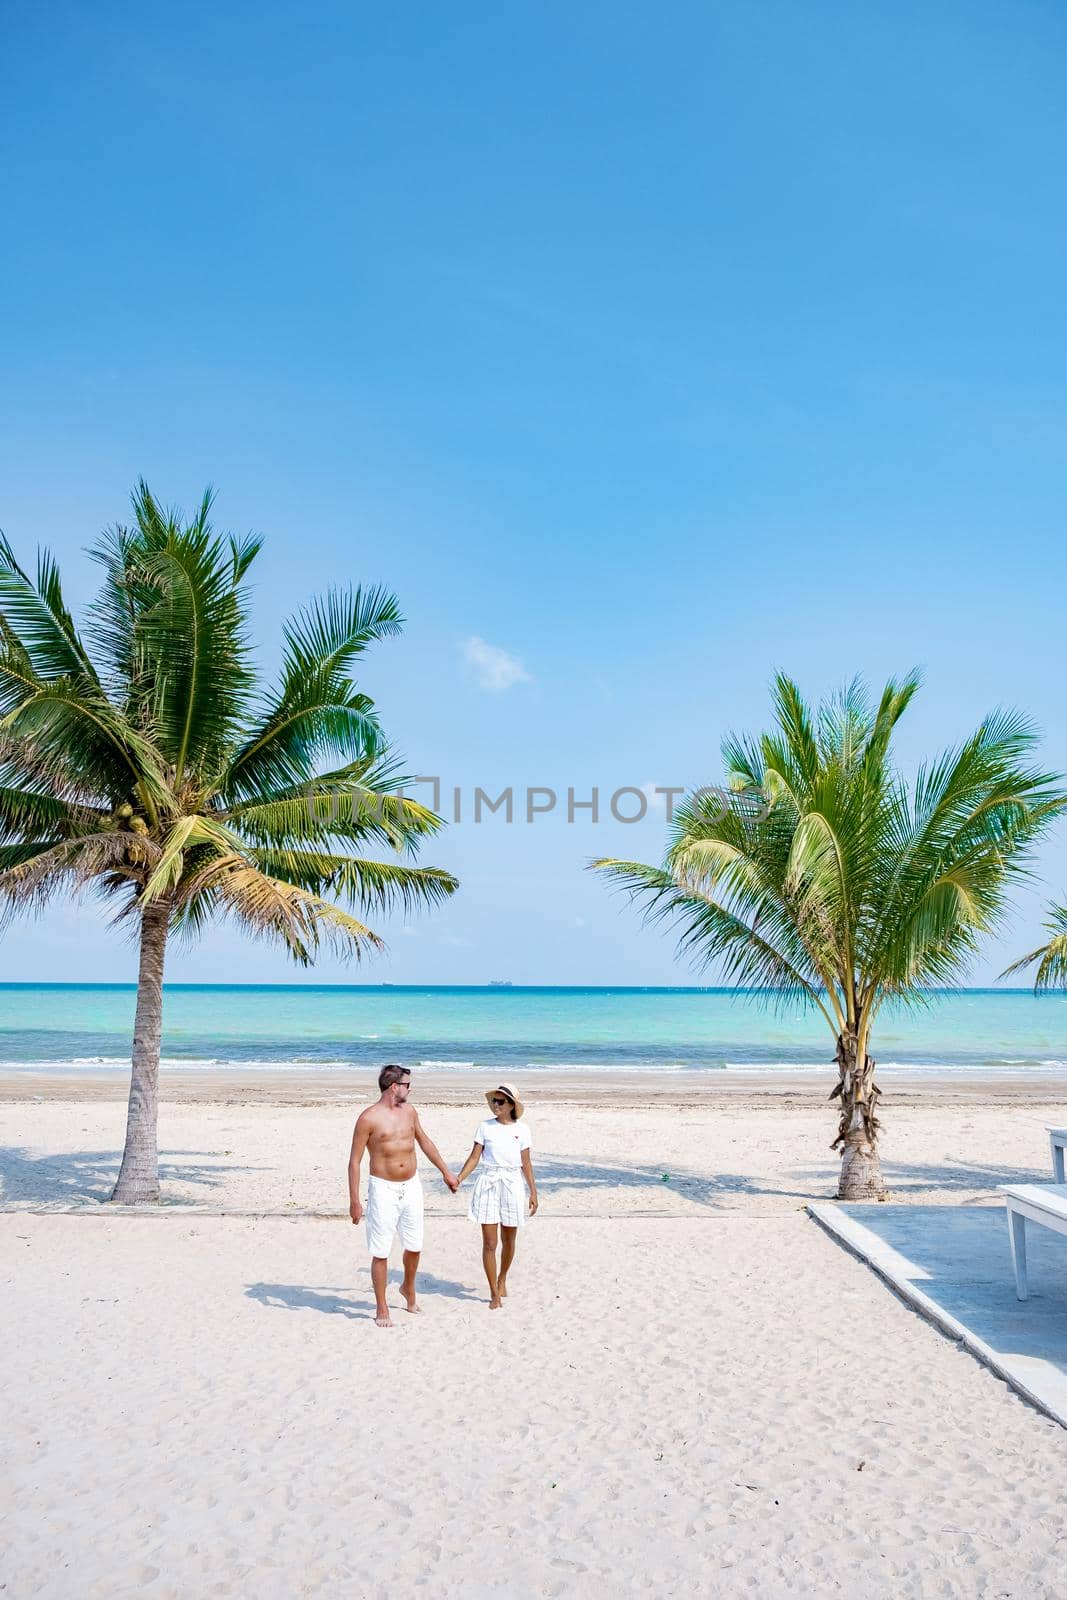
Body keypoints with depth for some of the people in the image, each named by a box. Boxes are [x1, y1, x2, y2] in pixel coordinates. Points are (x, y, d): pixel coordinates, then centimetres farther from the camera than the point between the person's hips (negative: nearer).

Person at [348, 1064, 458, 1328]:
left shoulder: (409, 1111, 5)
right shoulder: (368, 1118, -13)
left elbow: (424, 1141, 20)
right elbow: (354, 1161, -10)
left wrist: (446, 1172, 24)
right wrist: (354, 1201, -12)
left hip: (411, 1186, 5)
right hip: (383, 1189, -5)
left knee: (414, 1247, 14)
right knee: (381, 1252, 1)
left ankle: (408, 1289, 41)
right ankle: (381, 1310, 16)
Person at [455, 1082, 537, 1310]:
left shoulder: (521, 1129, 1)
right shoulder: (485, 1126, -1)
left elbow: (526, 1163, 5)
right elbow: (474, 1157, -1)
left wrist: (533, 1192, 5)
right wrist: (457, 1180, -12)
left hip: (512, 1185, 1)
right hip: (488, 1183, -1)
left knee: (508, 1240, 13)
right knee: (489, 1242, -2)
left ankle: (502, 1278, 39)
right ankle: (494, 1293, 8)